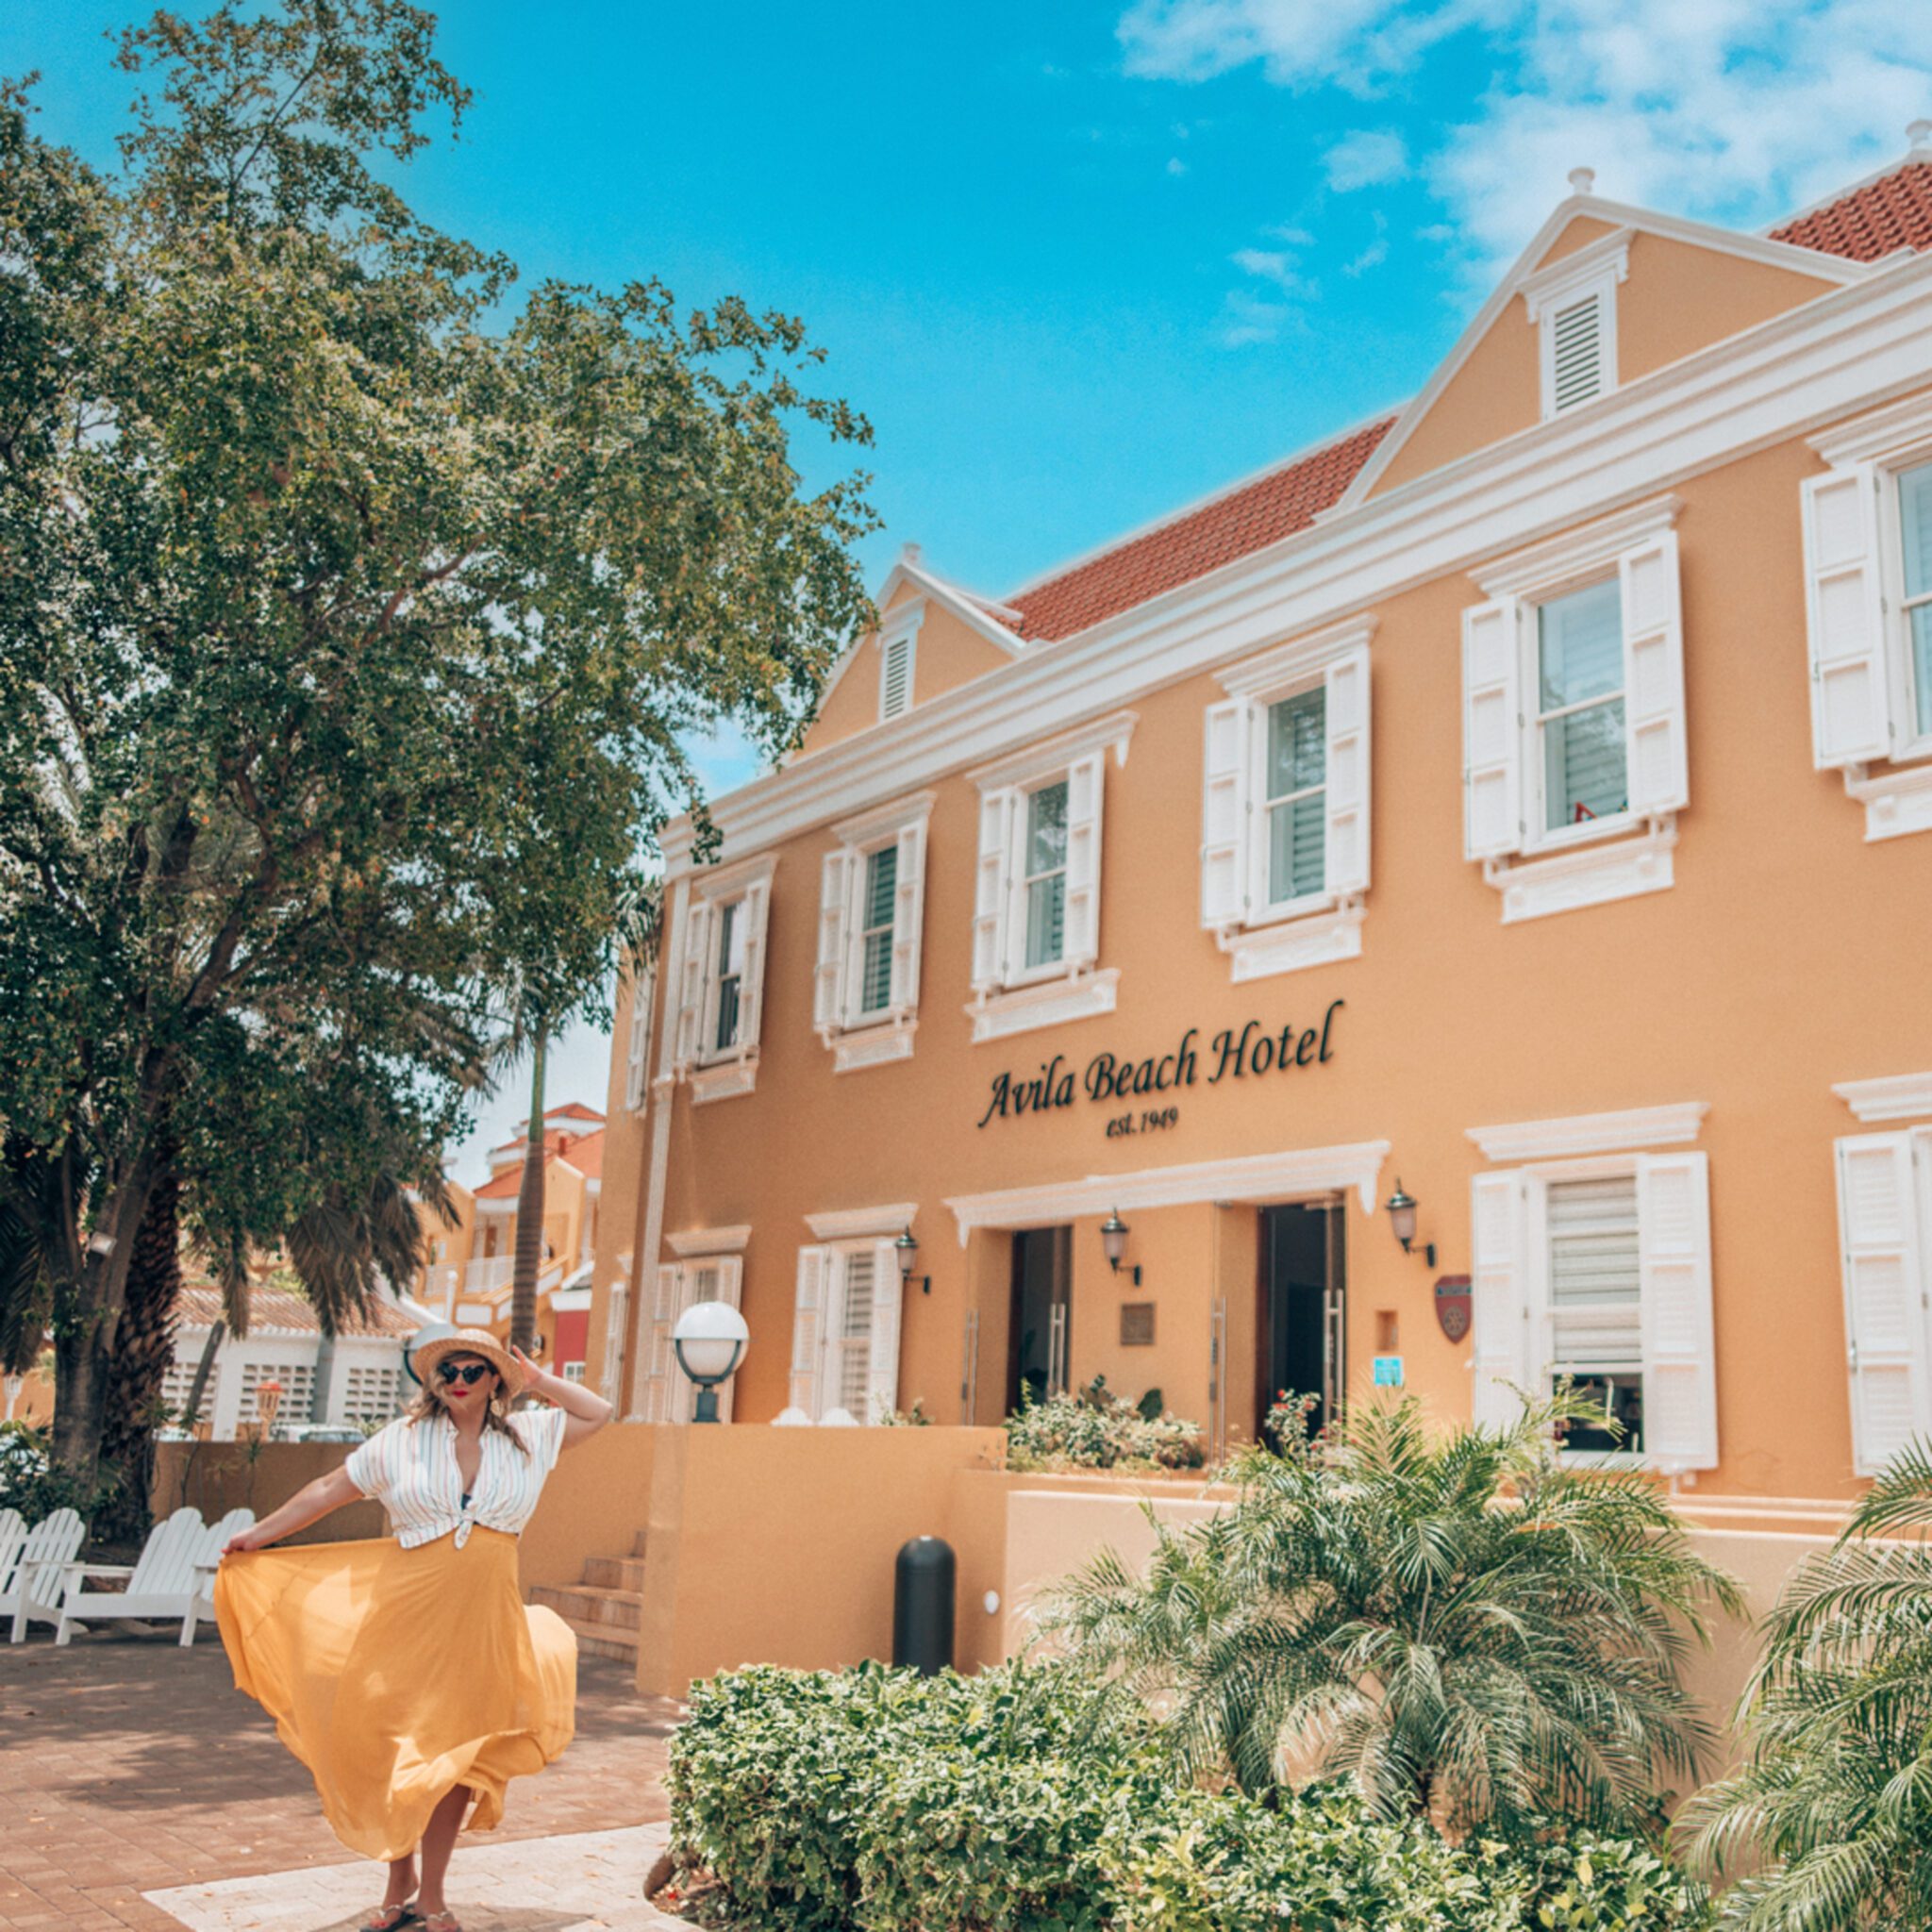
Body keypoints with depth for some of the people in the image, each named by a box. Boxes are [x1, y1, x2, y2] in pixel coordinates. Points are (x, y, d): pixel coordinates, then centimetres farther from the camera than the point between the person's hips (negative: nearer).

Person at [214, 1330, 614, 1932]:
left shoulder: (527, 1436, 7)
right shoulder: (400, 1440, 2)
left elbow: (598, 1412, 16)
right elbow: (329, 1490, 10)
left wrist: (536, 1381, 8)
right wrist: (259, 1535, 12)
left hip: (483, 1621, 1)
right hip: (406, 1611, -1)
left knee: (455, 1756, 5)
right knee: (393, 1749, 3)